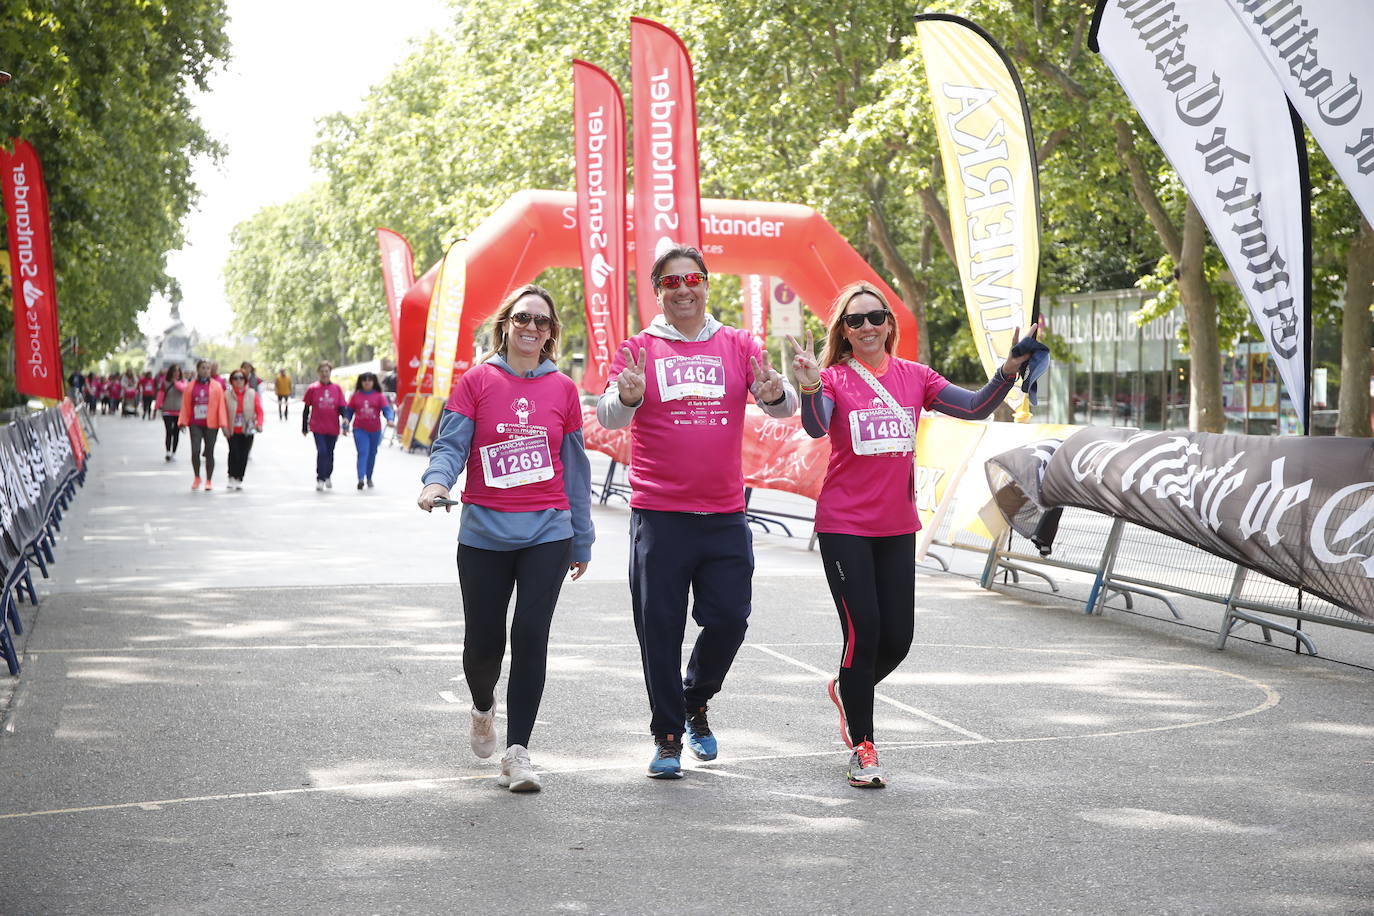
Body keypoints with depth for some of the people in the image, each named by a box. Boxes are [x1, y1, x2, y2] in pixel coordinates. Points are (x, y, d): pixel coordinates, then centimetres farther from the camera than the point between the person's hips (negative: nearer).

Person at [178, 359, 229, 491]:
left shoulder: (216, 386, 2)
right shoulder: (191, 386, 5)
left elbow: (221, 406, -1)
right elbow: (185, 405, 7)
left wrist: (223, 424, -7)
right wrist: (183, 422, 1)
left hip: (211, 424, 0)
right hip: (195, 424, 0)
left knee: (209, 453, 4)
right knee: (195, 451, -9)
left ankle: (208, 481, 14)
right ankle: (197, 478, 12)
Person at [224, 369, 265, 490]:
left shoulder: (252, 394, 1)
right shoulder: (227, 395, -1)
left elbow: (259, 410, -2)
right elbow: (224, 412, -3)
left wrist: (259, 423, -16)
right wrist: (224, 426, -14)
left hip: (247, 430, 1)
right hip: (232, 430, -1)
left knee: (244, 455, 3)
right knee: (234, 452, -13)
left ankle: (239, 479, 14)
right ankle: (232, 477, 1)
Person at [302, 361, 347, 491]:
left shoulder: (337, 389, 3)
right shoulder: (313, 388, -1)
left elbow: (341, 407, 2)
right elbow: (307, 408, 4)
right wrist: (304, 427, 4)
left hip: (333, 428, 2)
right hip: (318, 427, -2)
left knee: (330, 453, 14)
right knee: (322, 452, -14)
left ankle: (328, 476, 34)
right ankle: (320, 479, -5)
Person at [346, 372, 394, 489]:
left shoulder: (379, 396, 1)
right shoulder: (356, 395, 4)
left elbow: (386, 409, -8)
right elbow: (349, 410, 8)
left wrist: (390, 419, -26)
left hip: (375, 430, 2)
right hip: (360, 429, -1)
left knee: (372, 453, 13)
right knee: (363, 452, -15)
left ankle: (369, 478, 30)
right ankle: (361, 479, -24)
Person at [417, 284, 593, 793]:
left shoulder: (562, 389, 6)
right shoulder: (477, 382, 2)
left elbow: (575, 468, 12)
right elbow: (450, 445, -3)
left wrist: (582, 540, 14)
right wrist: (436, 482, -25)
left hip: (547, 531, 1)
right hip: (484, 532, -1)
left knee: (531, 637, -10)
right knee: (483, 645, 5)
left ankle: (517, 752, -2)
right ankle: (483, 708, 39)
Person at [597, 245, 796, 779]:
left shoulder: (738, 346, 8)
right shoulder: (639, 349, 3)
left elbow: (781, 404, 1)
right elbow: (609, 417, -6)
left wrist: (774, 395, -23)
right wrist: (627, 397, -29)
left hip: (724, 514, 2)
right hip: (659, 514, -2)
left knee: (729, 619, 1)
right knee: (660, 629, 0)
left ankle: (695, 703, 29)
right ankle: (667, 736, 14)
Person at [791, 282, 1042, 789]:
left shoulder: (914, 376, 5)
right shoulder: (834, 378, -6)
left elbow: (975, 408, -3)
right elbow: (816, 428, -24)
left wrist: (1009, 370, -18)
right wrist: (810, 391, -43)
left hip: (897, 527, 4)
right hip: (844, 527, -4)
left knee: (897, 638, 6)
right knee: (863, 632, -7)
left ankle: (847, 691, 38)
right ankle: (862, 748, 6)